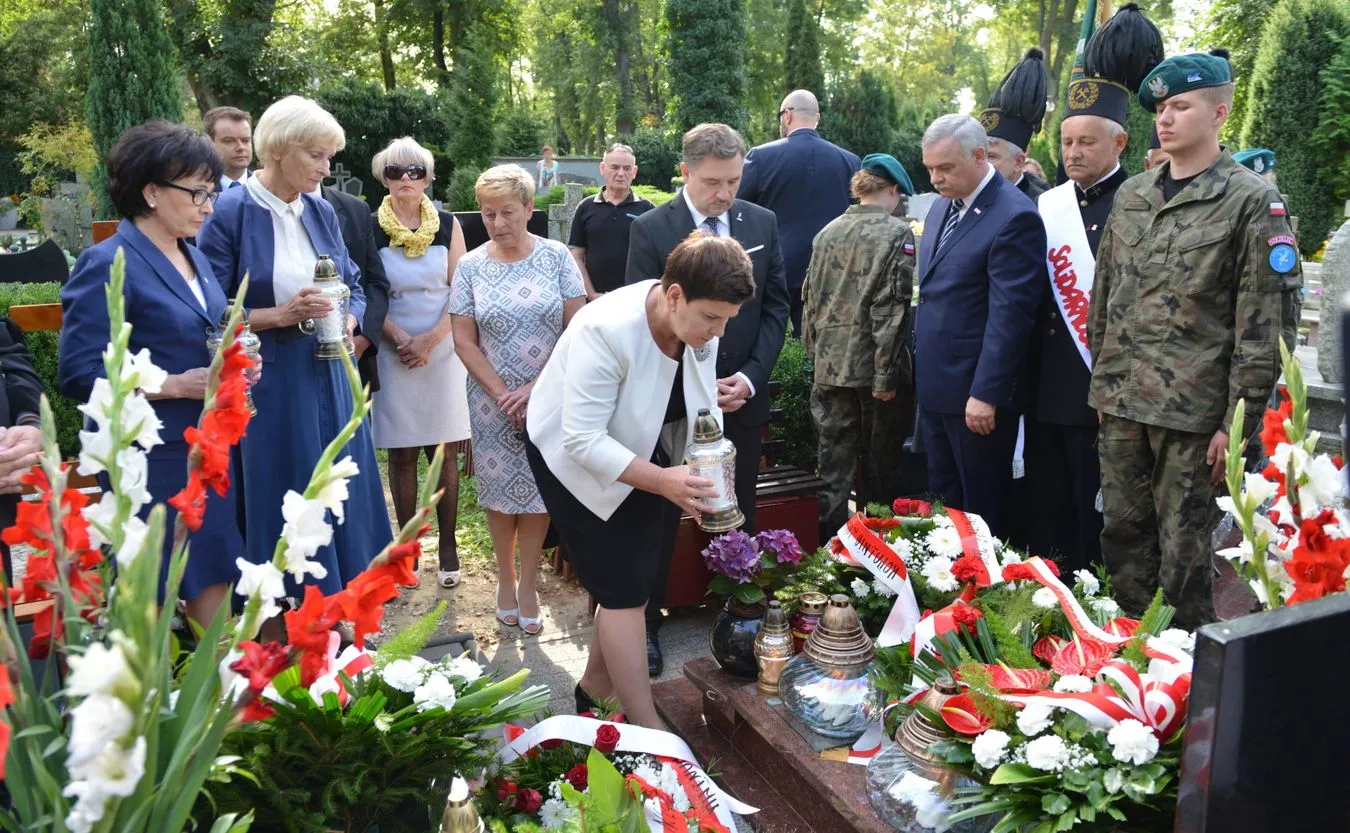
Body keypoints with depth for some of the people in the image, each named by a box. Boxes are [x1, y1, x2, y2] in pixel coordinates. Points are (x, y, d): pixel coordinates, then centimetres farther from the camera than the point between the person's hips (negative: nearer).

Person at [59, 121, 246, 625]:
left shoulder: (194, 259, 12)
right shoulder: (107, 266, -13)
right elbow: (79, 375, -17)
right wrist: (177, 385, -20)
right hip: (152, 461, -7)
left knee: (212, 582, 12)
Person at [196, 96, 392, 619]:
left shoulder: (321, 212, 7)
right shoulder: (229, 214, -11)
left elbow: (354, 286, 15)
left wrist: (347, 321, -5)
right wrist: (280, 315, -20)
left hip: (328, 380, 6)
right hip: (268, 386, -6)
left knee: (340, 494, 10)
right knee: (281, 503, 2)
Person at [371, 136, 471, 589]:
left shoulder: (448, 226, 4)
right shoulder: (370, 228, 1)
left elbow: (459, 292, 0)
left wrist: (429, 341, -11)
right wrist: (401, 339, -13)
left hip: (442, 350, 1)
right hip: (393, 354, 0)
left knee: (444, 451, 3)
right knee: (402, 453, 5)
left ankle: (448, 545, 12)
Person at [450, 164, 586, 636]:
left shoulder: (556, 257, -4)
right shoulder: (471, 266, -1)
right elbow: (464, 342, 0)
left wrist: (537, 387, -12)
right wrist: (503, 395, -9)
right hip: (493, 399, 1)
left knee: (537, 491, 5)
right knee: (500, 490, 9)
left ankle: (528, 585, 20)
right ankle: (505, 577, 28)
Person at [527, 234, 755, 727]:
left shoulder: (700, 324, -15)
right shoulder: (606, 330, -35)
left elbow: (702, 406, -4)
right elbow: (583, 440, -33)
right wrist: (661, 481, -41)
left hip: (644, 454, 7)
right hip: (580, 460, -6)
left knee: (639, 577, 11)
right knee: (624, 588, -8)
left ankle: (596, 687, 32)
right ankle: (649, 731, 1)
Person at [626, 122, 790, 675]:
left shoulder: (762, 223, 3)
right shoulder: (651, 229, -8)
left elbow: (777, 306, 5)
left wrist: (750, 376, -7)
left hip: (743, 396, 3)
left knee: (736, 519, 12)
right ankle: (646, 624, 21)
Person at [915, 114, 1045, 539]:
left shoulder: (1014, 217, -16)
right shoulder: (941, 206, 11)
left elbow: (1010, 314, -19)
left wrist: (986, 395, -20)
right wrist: (920, 368, 16)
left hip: (977, 392, -8)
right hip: (934, 386, 8)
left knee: (983, 510, 6)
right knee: (943, 501, 17)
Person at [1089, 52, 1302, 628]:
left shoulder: (1252, 202, -5)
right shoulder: (1131, 196, 11)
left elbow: (1266, 327, -8)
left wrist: (1237, 422, -11)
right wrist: (1101, 382, 13)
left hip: (1192, 409, -5)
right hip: (1119, 404, 5)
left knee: (1183, 553, 2)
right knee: (1121, 535, 12)